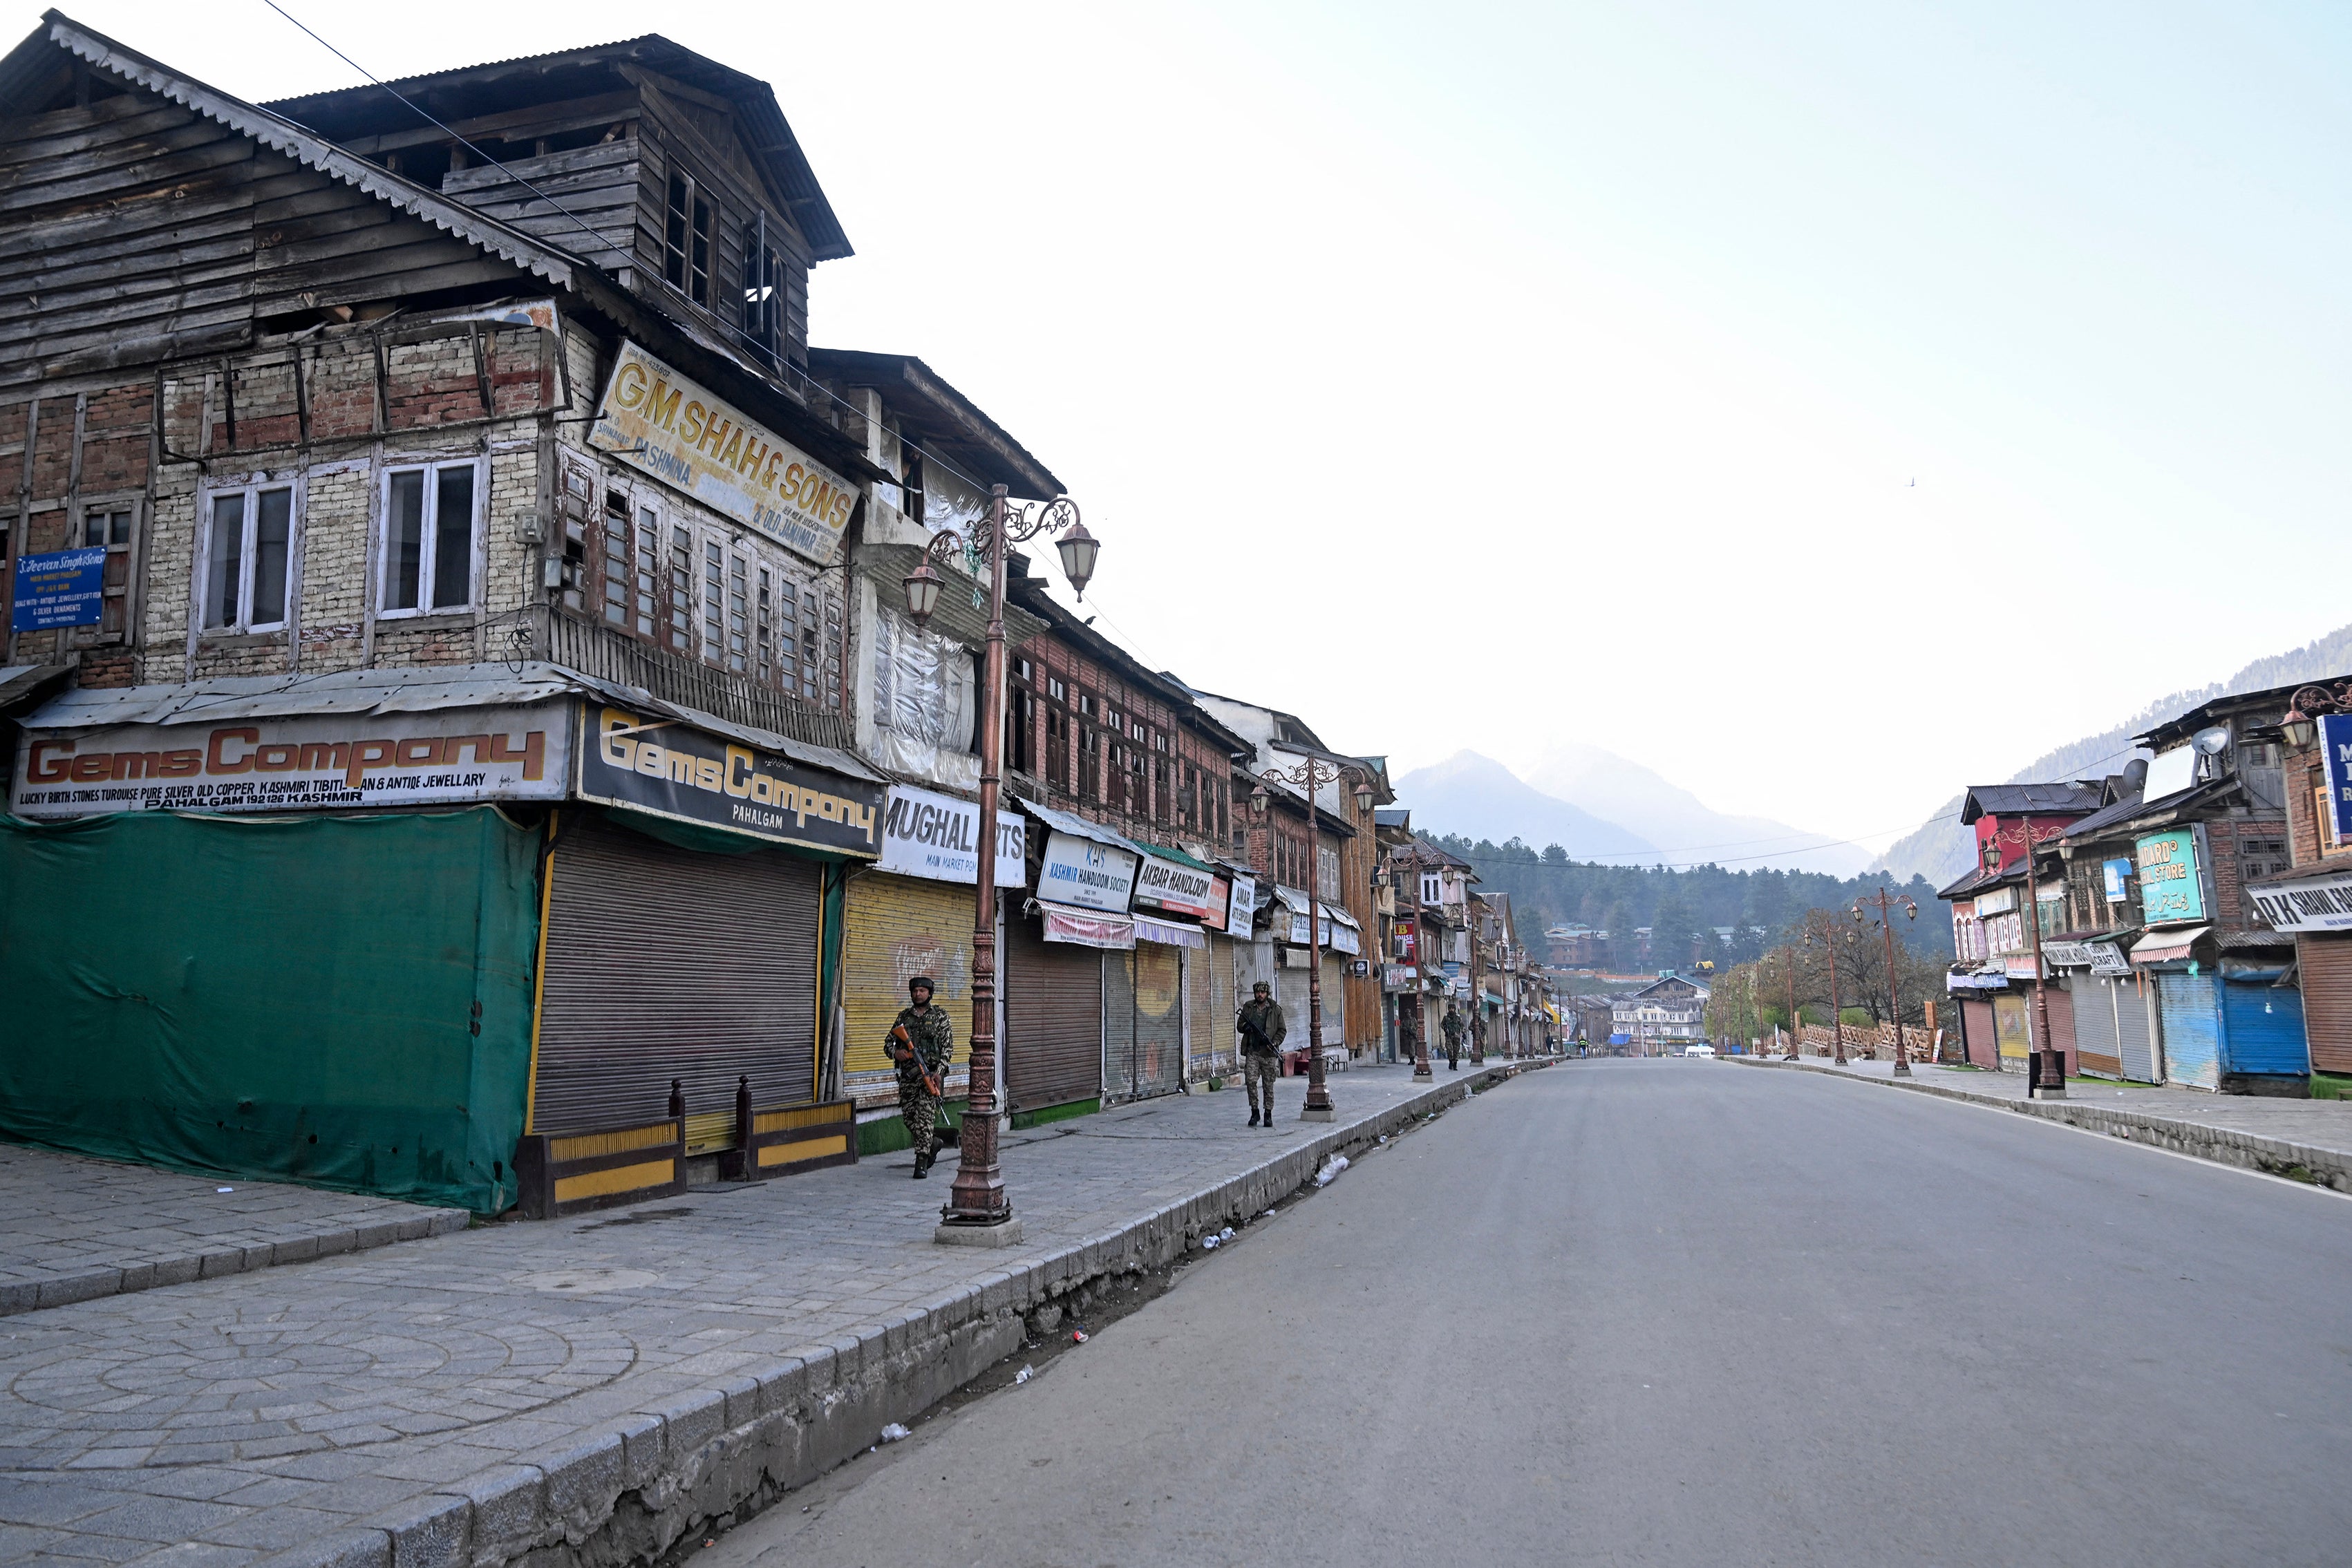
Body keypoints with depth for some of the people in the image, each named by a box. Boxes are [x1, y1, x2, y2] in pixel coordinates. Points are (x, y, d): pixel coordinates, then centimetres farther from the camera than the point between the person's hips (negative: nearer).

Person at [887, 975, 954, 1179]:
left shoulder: (940, 1016, 3)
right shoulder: (903, 1016, 13)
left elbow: (948, 1047, -3)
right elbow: (889, 1042, 15)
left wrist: (939, 1071, -14)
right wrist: (895, 1052, -8)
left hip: (930, 1073, -4)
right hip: (907, 1075, 4)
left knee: (925, 1115, -13)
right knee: (909, 1116, 7)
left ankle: (922, 1162, -12)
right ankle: (933, 1142, 31)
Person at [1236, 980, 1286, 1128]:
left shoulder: (1275, 1009, 4)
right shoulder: (1248, 1008, 9)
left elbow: (1282, 1030, 6)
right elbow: (1239, 1025, 16)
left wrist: (1274, 1043, -10)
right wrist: (1245, 1026, -8)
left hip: (1268, 1053, -1)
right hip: (1252, 1052, 1)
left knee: (1268, 1085, 3)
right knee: (1251, 1081, -9)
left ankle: (1268, 1114, 11)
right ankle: (1254, 1112, 5)